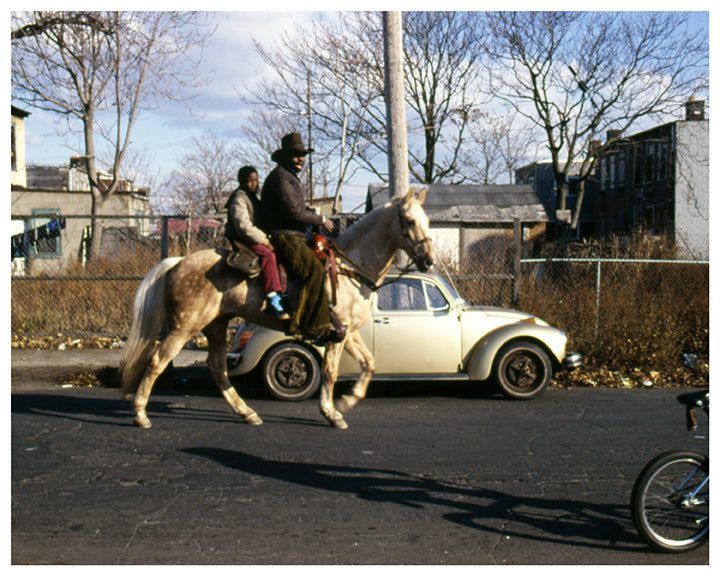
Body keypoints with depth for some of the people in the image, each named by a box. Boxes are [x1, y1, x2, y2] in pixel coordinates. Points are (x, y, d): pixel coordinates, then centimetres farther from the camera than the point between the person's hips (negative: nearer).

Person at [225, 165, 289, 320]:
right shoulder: (238, 199, -11)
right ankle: (273, 298, -39)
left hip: (255, 239, 10)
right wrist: (264, 241, -18)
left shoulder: (254, 197, 20)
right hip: (240, 241, -10)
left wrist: (266, 238, 12)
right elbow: (243, 226, -22)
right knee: (268, 255, -32)